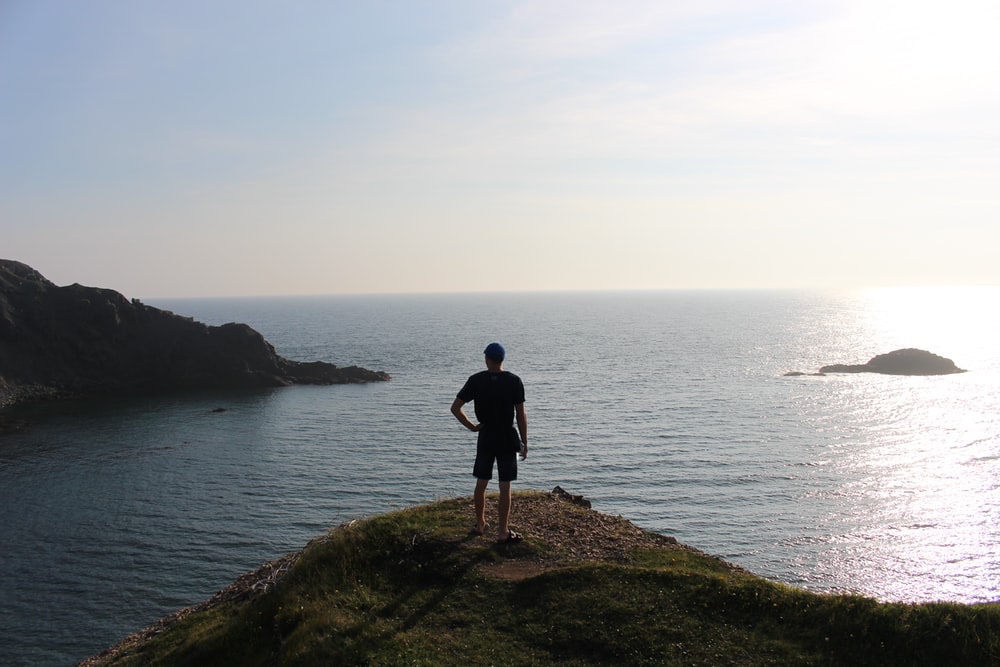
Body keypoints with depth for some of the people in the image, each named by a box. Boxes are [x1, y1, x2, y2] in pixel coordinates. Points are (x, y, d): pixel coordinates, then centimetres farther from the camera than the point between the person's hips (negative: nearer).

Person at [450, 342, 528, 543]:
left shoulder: (476, 380, -3)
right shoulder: (513, 381, -8)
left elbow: (455, 408, -4)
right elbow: (521, 415, -8)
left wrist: (472, 427, 4)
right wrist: (524, 443, -1)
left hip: (485, 438, 2)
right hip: (507, 439, -2)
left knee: (481, 483, 16)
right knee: (505, 487, 2)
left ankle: (480, 524, 29)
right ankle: (503, 532, 5)